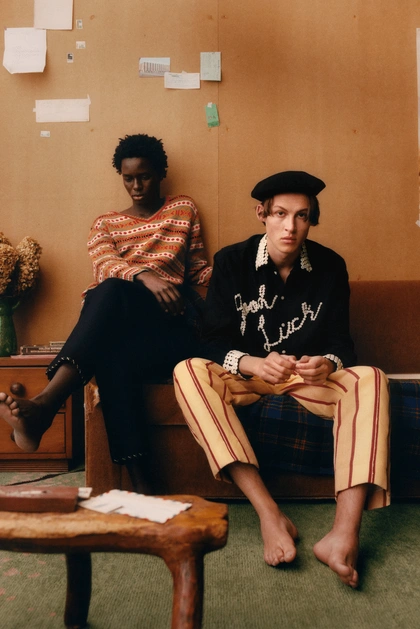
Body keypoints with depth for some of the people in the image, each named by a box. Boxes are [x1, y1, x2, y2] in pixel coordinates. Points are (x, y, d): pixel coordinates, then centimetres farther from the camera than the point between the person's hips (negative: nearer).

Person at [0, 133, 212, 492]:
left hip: (169, 325, -1)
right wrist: (145, 275, -26)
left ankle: (45, 406, -53)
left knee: (114, 292, -37)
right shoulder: (106, 224, 22)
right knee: (112, 358, -39)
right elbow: (106, 266, -2)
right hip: (119, 326, 2)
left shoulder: (184, 209, 23)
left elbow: (198, 272, 21)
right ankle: (140, 483, -45)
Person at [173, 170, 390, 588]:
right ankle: (269, 515, -38)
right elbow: (214, 339, -10)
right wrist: (255, 364, -31)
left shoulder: (330, 266, -2)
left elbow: (340, 341, -3)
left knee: (370, 380, -29)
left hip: (309, 374, 1)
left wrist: (327, 364, -28)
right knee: (189, 372, -32)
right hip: (246, 372, 0)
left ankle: (344, 533, -38)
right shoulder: (232, 261, -6)